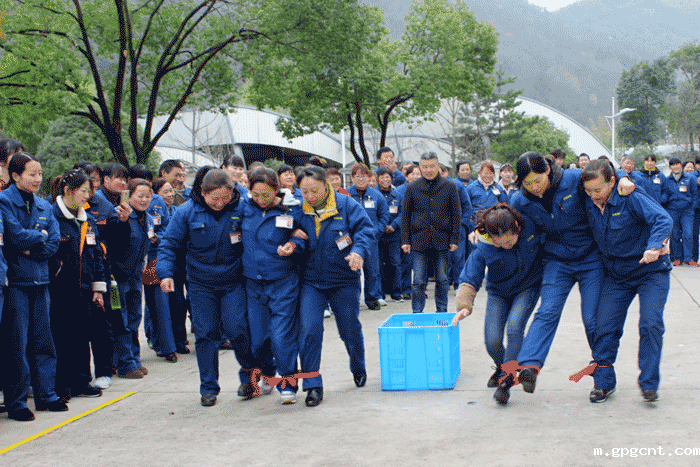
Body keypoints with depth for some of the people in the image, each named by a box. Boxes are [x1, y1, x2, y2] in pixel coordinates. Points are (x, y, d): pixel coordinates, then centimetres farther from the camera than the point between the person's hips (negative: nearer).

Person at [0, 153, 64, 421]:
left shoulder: (44, 207, 14)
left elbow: (54, 242, 6)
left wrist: (31, 249, -8)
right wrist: (40, 235, -2)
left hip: (40, 281, 6)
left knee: (43, 342, 10)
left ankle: (46, 395, 19)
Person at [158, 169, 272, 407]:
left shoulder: (242, 207, -8)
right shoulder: (186, 212, -7)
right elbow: (169, 244, -1)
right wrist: (166, 273, -13)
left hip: (234, 282, -1)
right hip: (201, 283, 1)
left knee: (237, 328, -9)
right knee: (205, 333, 3)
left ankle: (250, 374, 17)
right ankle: (209, 388, 15)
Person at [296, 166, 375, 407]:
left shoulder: (346, 205, -8)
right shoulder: (298, 210, -2)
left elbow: (365, 230, -11)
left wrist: (358, 251, -29)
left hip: (344, 281, -1)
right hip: (310, 281, 1)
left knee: (350, 330, 14)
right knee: (308, 331, -12)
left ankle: (358, 369, 42)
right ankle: (313, 386, -3)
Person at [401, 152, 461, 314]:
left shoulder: (450, 187, 4)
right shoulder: (412, 188, 5)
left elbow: (456, 214, 6)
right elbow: (405, 216, 7)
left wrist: (454, 239, -1)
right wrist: (405, 240, 0)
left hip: (442, 241, 0)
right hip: (419, 241, 0)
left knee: (442, 280, 8)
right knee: (418, 281, -1)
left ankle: (442, 311, 20)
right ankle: (417, 313, 5)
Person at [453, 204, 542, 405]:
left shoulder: (530, 225, -24)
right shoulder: (483, 249, -26)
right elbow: (470, 279, -21)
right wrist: (464, 305, -37)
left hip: (527, 288, -1)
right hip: (498, 292, 1)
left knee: (514, 327, -25)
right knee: (492, 339, -9)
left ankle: (505, 380, -14)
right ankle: (501, 367, 27)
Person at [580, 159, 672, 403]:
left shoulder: (632, 198, -22)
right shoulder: (589, 204, -5)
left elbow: (663, 220, -33)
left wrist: (654, 247, -48)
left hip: (651, 272, -4)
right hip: (616, 275, 5)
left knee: (651, 324, -16)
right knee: (605, 327, -4)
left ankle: (648, 384, -3)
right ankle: (603, 382, 10)